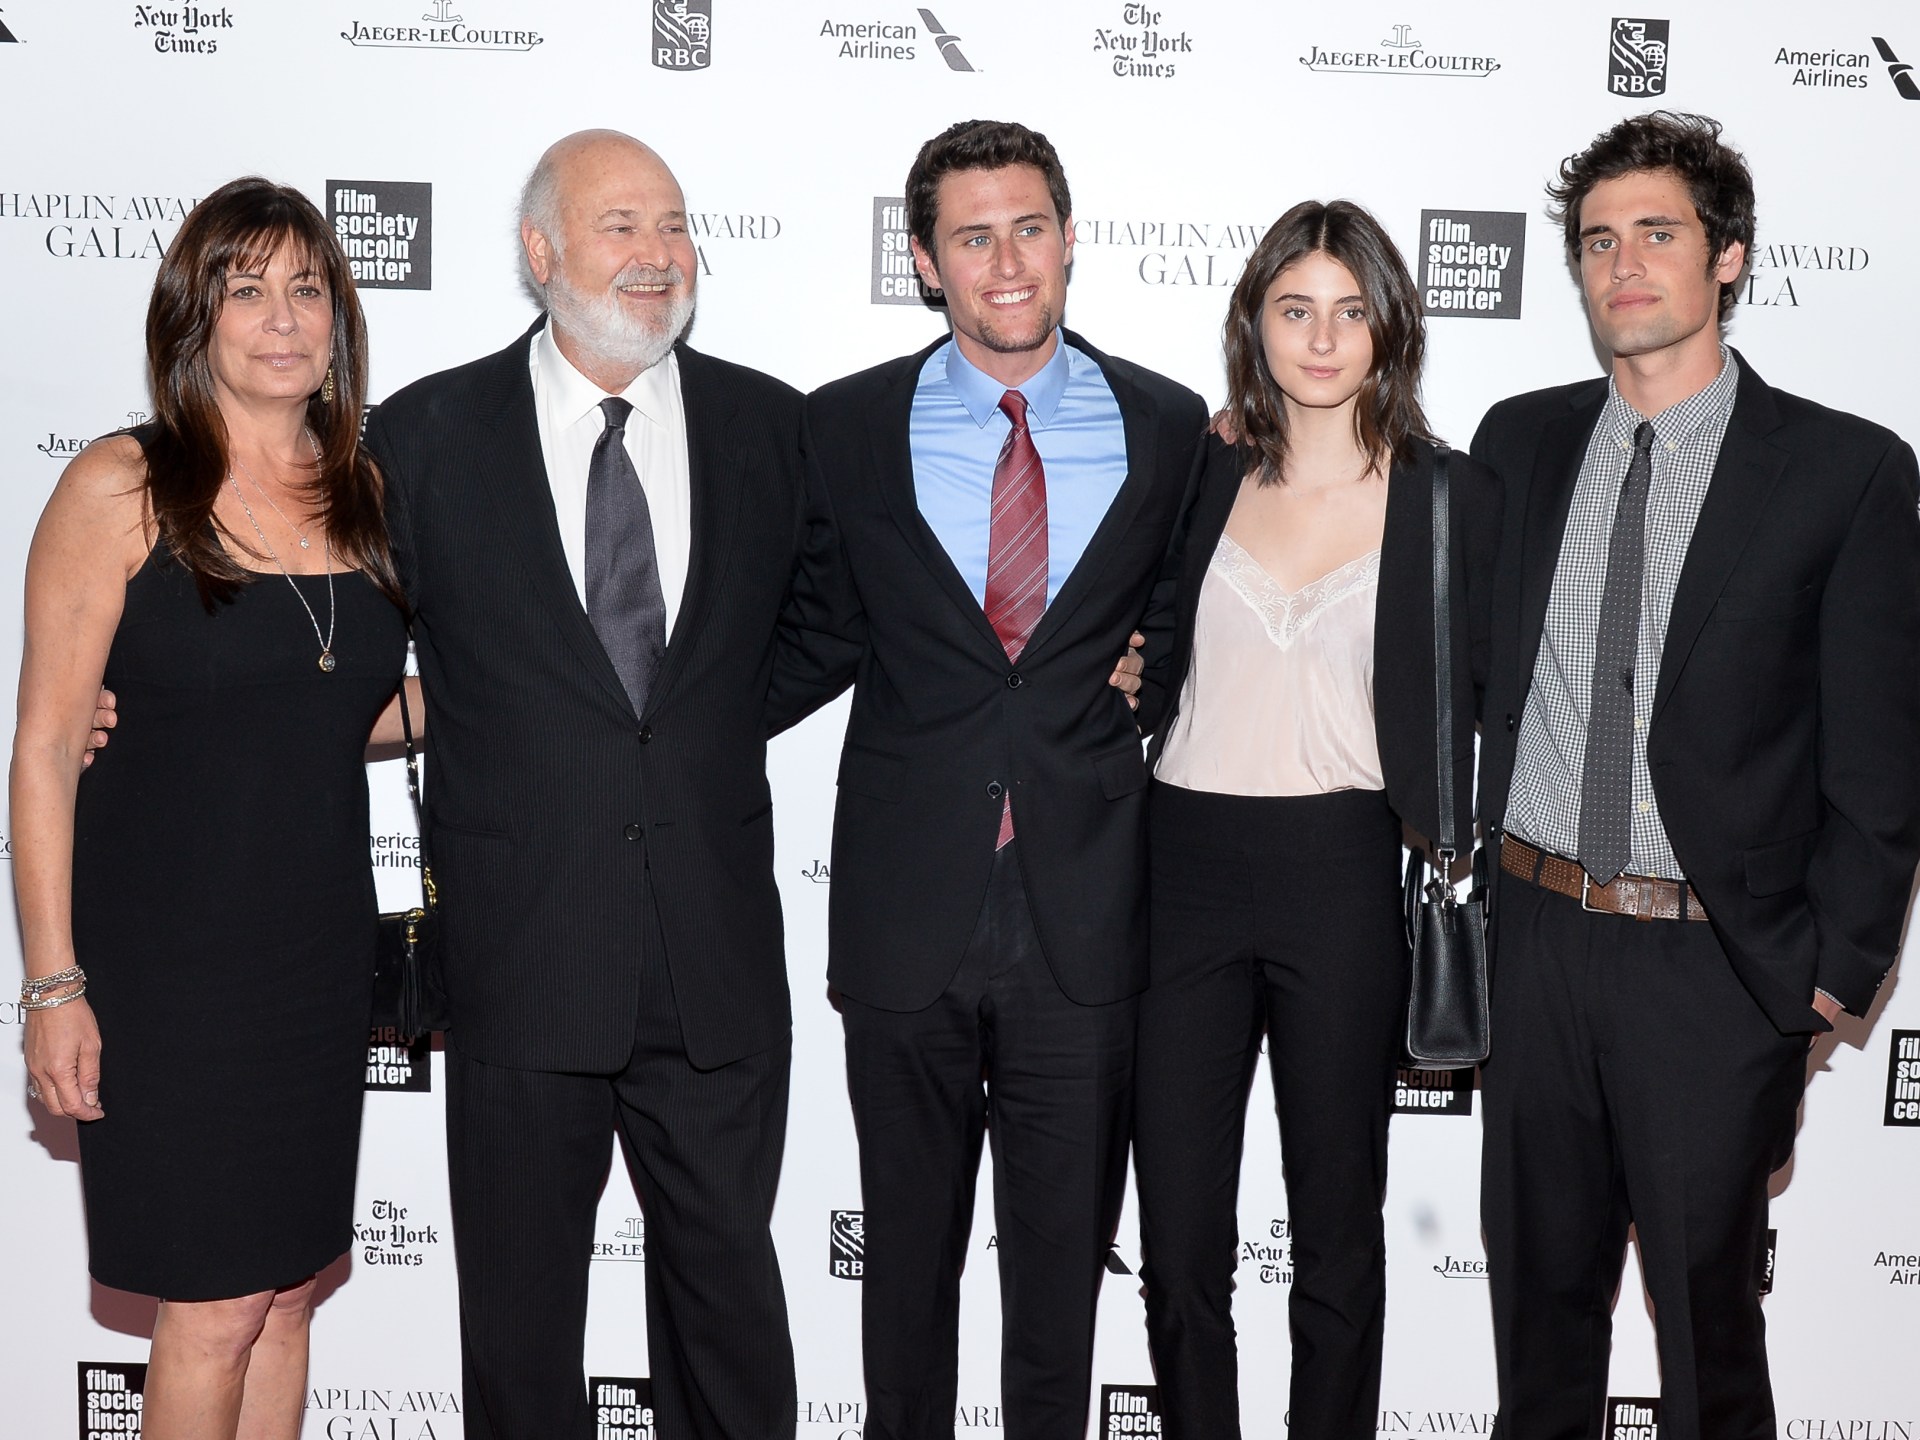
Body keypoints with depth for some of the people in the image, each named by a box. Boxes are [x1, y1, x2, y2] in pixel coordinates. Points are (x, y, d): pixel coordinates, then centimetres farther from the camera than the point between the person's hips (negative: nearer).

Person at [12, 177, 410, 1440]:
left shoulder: (362, 492, 6)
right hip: (169, 958, -5)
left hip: (322, 947, 5)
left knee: (288, 1287, 14)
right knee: (213, 1309, 2)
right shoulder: (119, 488, -9)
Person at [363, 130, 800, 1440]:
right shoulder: (426, 434, -2)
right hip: (521, 953, -1)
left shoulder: (769, 423, 3)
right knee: (521, 1312, 14)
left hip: (720, 954, 1)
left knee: (728, 1291, 16)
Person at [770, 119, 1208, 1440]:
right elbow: (818, 639, 7)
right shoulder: (847, 428, 2)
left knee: (1067, 1245, 13)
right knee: (908, 1242, 15)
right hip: (908, 920, 0)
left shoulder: (1168, 428, 3)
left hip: (1087, 919, 0)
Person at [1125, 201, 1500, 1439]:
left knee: (1337, 1230, 13)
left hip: (1344, 878, -1)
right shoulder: (1202, 479, 6)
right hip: (1186, 869, 2)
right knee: (1177, 1238, 8)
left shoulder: (1456, 499, 1)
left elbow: (1479, 708, 3)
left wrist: (1448, 869, -4)